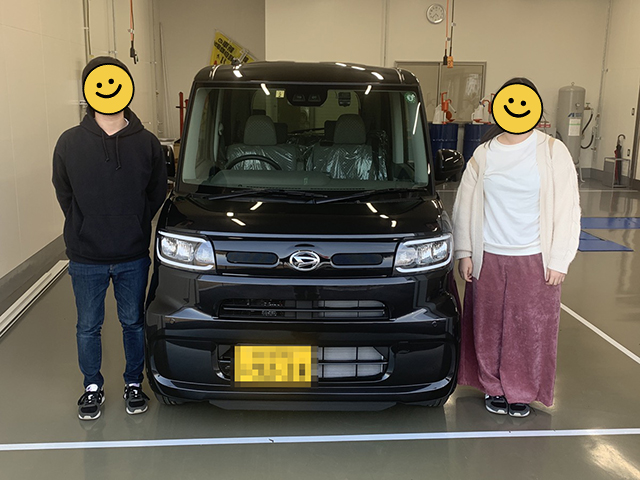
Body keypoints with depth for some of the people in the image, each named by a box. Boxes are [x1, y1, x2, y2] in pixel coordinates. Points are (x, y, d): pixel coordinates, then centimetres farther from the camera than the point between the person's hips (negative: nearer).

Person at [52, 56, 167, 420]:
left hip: (133, 257, 0)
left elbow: (157, 192, 6)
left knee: (134, 323, 14)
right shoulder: (70, 143, -4)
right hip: (86, 258, 0)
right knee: (88, 328, 13)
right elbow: (64, 193, 7)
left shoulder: (146, 143, -4)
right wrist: (86, 227, 6)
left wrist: (134, 227, 5)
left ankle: (134, 384, 33)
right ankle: (93, 387, 34)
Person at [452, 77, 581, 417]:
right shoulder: (484, 155, 5)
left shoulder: (553, 152, -2)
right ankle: (494, 387, 28)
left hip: (534, 260, -2)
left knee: (533, 329, 5)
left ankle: (522, 392, 24)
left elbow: (567, 208, -2)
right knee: (489, 326, 8)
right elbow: (465, 205, 9)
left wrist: (559, 261, -6)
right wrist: (464, 252, 4)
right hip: (489, 258, 2)